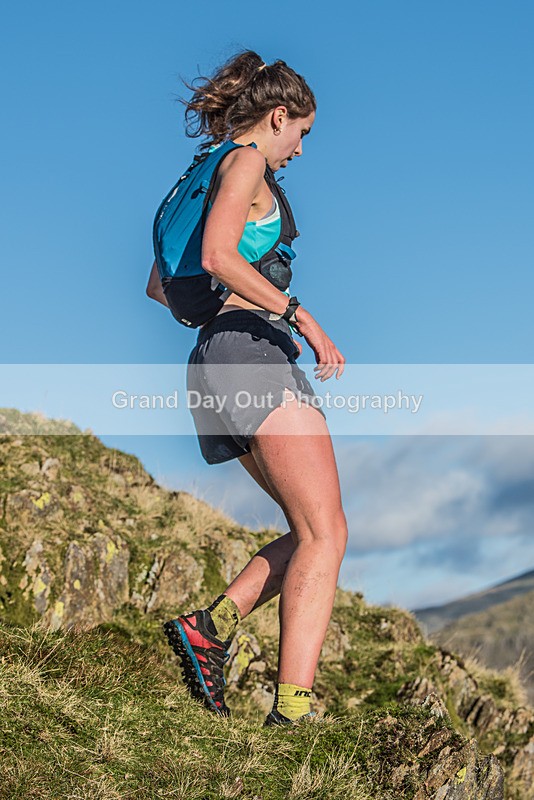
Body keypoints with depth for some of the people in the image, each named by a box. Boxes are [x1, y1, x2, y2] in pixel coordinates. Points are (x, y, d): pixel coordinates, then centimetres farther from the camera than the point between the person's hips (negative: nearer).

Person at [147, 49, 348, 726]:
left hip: (219, 363, 10)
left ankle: (211, 626, -1)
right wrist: (301, 315, -20)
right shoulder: (245, 160, -1)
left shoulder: (206, 174, 27)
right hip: (251, 345, -10)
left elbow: (160, 285, 30)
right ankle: (292, 706, -20)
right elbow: (217, 254, -20)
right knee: (325, 535, -14)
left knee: (314, 532, 9)